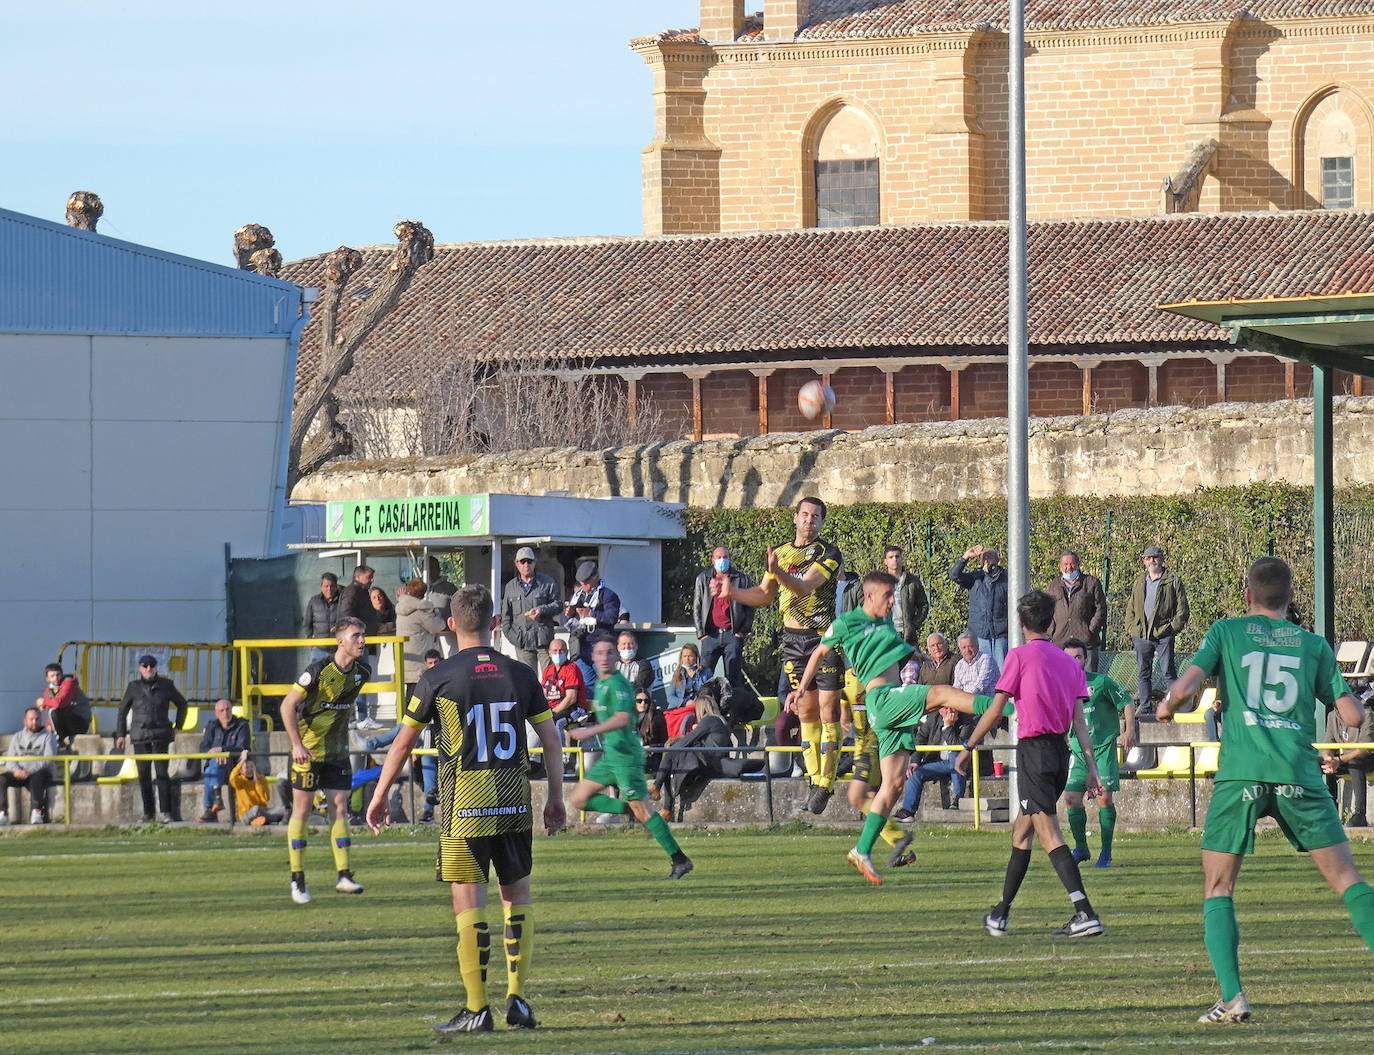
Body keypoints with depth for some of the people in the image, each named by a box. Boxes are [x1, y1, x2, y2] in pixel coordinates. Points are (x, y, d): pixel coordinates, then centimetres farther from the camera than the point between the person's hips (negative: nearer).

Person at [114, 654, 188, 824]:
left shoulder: (165, 685, 5)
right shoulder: (134, 687, 6)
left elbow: (182, 703, 19)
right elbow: (122, 710, 15)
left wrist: (177, 726, 13)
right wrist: (120, 734, 10)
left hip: (160, 735, -1)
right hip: (140, 736, 1)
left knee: (162, 773, -8)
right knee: (143, 775, 3)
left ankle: (165, 812, -7)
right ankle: (147, 813, 9)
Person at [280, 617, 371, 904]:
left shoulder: (362, 672, -1)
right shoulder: (318, 671, -19)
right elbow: (288, 705, -16)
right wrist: (297, 744, -21)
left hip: (337, 751, 5)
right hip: (308, 750, -5)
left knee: (340, 809, 1)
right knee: (302, 810, -1)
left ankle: (343, 876, 4)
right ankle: (297, 880, 4)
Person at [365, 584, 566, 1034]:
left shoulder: (439, 678, -4)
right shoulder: (520, 675, 4)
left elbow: (402, 743, 3)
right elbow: (551, 739, 7)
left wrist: (379, 796, 14)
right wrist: (556, 799, 17)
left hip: (465, 808, -3)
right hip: (514, 803, 3)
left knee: (469, 905, -2)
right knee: (518, 897, 15)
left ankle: (476, 1009, -3)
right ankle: (517, 999, 12)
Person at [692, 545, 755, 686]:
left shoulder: (742, 579, 7)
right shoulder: (702, 579, 11)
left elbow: (750, 608, 9)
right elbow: (696, 608, 11)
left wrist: (743, 631, -1)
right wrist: (701, 634, 2)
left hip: (733, 634, -1)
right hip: (711, 635, 1)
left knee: (733, 678, -3)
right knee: (705, 674, -6)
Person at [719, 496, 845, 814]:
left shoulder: (829, 555, -6)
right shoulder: (780, 553, 12)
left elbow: (805, 586, -21)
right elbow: (764, 594, 21)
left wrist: (779, 572, -37)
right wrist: (732, 591, 6)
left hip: (823, 636, -5)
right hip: (792, 639, 5)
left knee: (828, 710, -7)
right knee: (805, 711, 7)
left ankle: (826, 783, -5)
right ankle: (813, 779, 12)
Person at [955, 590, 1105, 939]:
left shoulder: (1020, 656, -5)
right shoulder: (1069, 662, 12)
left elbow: (995, 711, -7)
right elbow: (1080, 720, 7)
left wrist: (967, 749, 2)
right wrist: (1091, 768, 5)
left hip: (1034, 749, -7)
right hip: (1061, 751, 7)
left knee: (1049, 835, -12)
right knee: (1021, 829, 19)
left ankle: (1085, 913, -24)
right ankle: (1002, 912, 26)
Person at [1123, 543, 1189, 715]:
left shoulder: (1172, 581, 2)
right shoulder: (1139, 583, 17)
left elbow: (1182, 607, 0)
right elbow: (1130, 608, 22)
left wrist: (1174, 627, -8)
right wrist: (1131, 628, 10)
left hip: (1164, 634, -5)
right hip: (1142, 635, 5)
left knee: (1168, 671, -5)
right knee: (1144, 672, 7)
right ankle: (1144, 706, 11)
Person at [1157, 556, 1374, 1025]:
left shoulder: (1227, 631, 9)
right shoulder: (1313, 645, 13)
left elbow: (1185, 686, -3)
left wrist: (1167, 705, 19)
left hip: (1240, 773, -1)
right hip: (1298, 775, 1)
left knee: (1217, 889, 8)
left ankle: (1232, 996, -8)